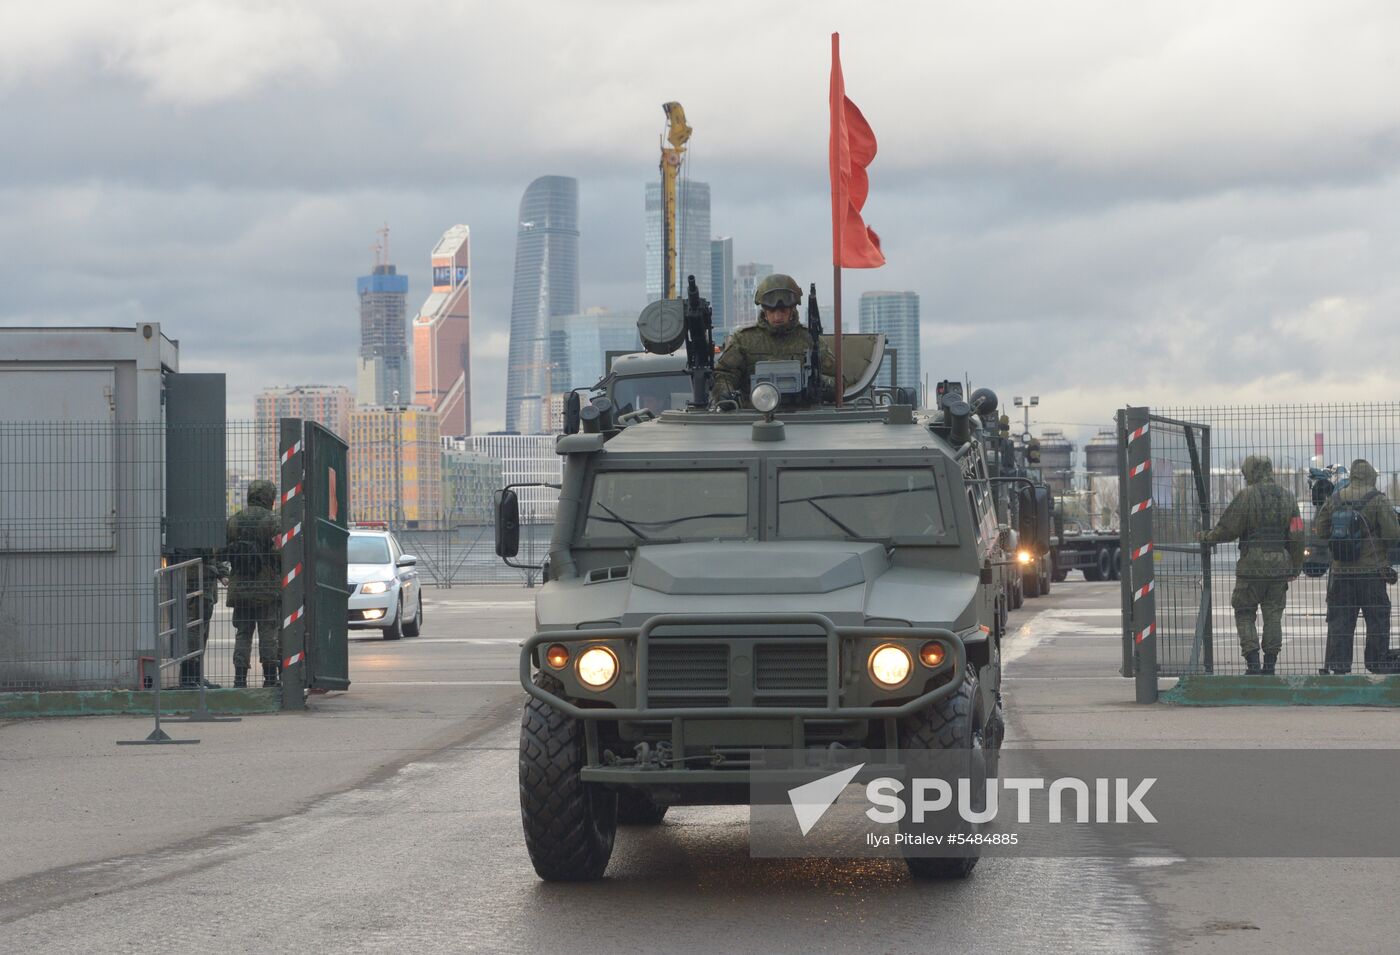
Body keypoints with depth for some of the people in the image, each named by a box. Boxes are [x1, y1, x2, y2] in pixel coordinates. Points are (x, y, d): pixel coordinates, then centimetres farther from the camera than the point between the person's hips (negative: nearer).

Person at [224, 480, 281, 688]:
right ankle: (270, 677, 3)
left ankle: (240, 677, 0)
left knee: (242, 634, 7)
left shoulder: (233, 521, 7)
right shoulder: (272, 521, -7)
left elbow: (222, 552, 8)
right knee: (269, 633, 2)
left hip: (239, 588, 4)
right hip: (267, 588, -3)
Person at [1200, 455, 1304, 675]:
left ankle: (1252, 662, -6)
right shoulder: (1286, 497, 9)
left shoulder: (1247, 496, -8)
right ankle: (1270, 663, 8)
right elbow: (1297, 536, 10)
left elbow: (1228, 529, -8)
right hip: (1280, 566, 5)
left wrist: (1207, 537, 9)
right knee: (1273, 615, 9)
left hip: (1252, 565, -5)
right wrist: (1295, 566, 18)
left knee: (1244, 614, 4)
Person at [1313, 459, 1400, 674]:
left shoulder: (1334, 500, 3)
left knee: (1339, 619, 8)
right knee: (1377, 620, 5)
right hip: (1372, 571, -4)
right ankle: (1379, 662, 8)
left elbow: (1320, 530, 8)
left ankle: (1337, 664, 6)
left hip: (1341, 573, 4)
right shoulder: (1378, 500, -10)